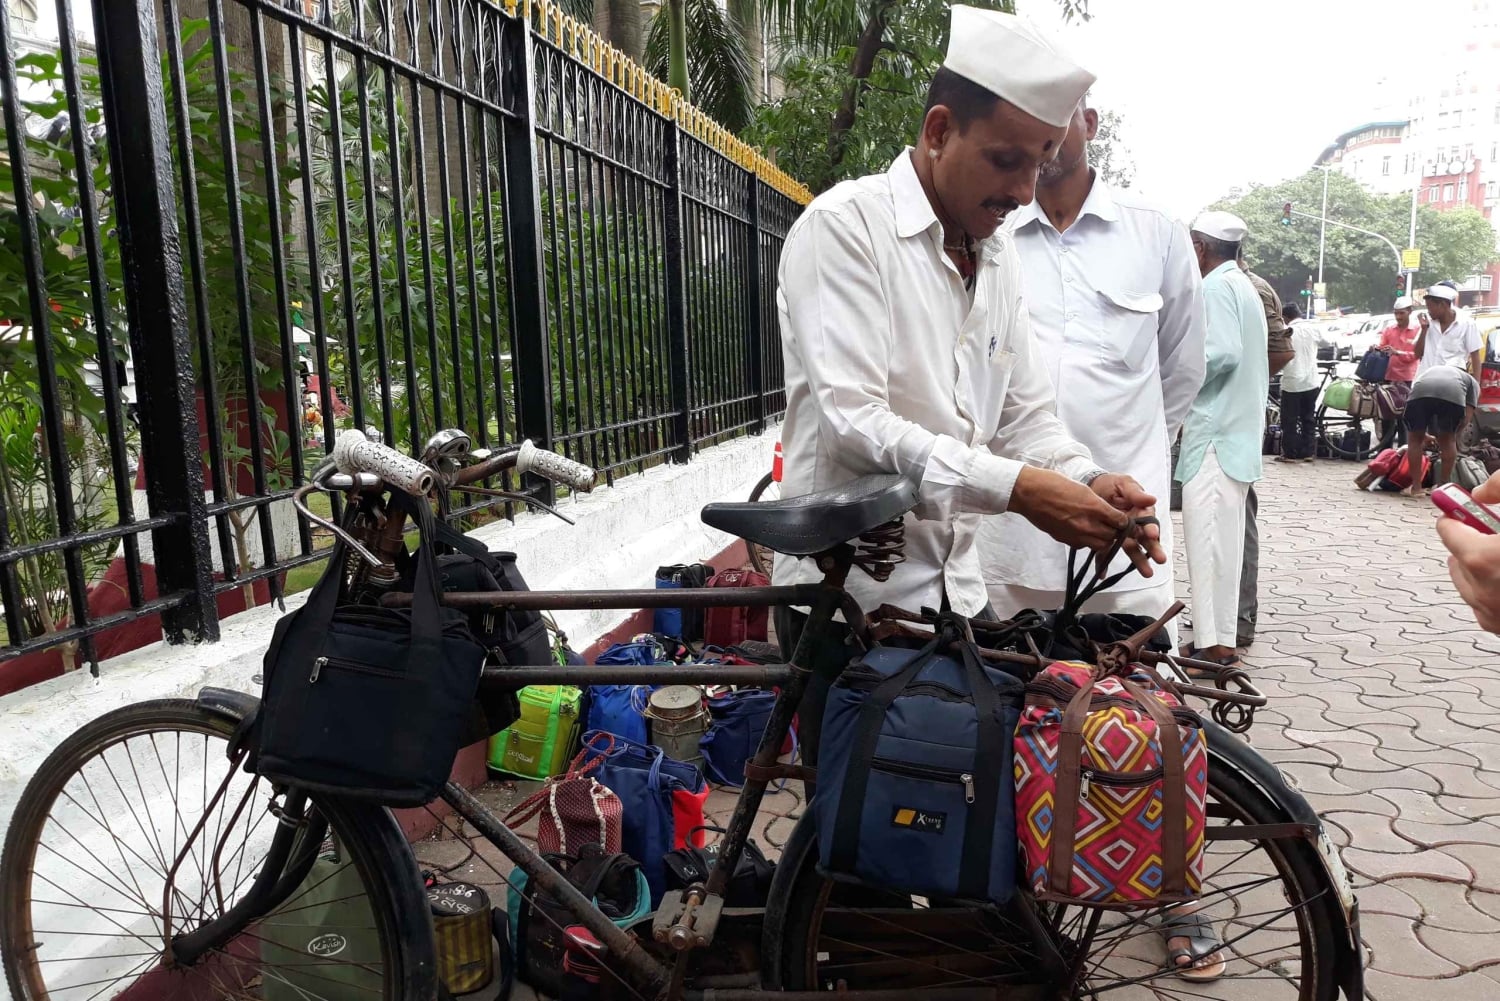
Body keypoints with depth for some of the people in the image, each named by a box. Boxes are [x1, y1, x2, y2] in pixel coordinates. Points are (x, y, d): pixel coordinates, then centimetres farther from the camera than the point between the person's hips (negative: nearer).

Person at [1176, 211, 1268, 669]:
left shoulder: (1216, 287, -10)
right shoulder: (1243, 286, 20)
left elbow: (1222, 352, -20)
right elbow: (1243, 354, 19)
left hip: (1216, 430, -10)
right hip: (1239, 425, 10)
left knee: (1208, 534, -8)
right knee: (1224, 534, 12)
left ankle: (1214, 643, -6)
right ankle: (1220, 636, 18)